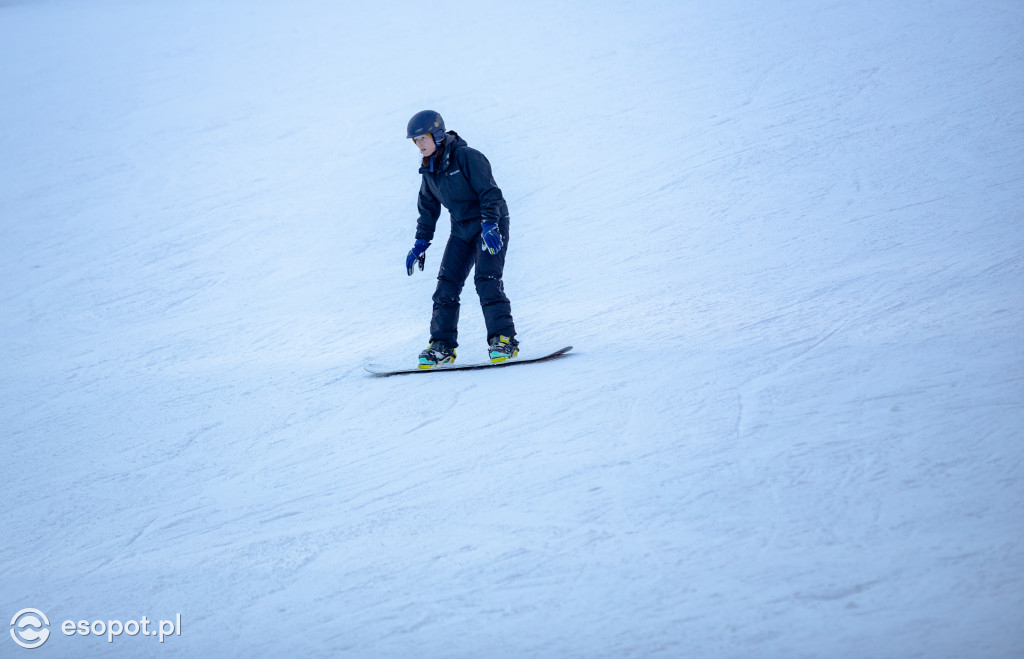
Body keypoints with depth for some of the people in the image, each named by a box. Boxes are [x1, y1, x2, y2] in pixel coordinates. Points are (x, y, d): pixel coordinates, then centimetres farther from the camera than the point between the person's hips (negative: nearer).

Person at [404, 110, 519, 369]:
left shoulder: (466, 156, -16)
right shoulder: (429, 171, 7)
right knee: (446, 285, -2)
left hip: (490, 227, -7)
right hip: (462, 230, 7)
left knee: (486, 280, -19)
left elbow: (489, 192, -19)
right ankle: (442, 346, 3)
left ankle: (504, 340, -15)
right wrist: (421, 243, 15)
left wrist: (489, 224, -29)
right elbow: (428, 210, 18)